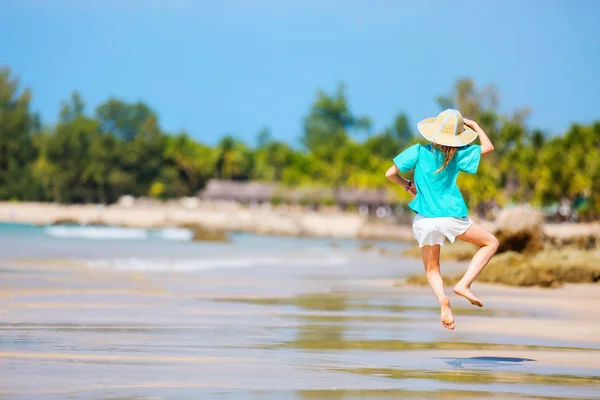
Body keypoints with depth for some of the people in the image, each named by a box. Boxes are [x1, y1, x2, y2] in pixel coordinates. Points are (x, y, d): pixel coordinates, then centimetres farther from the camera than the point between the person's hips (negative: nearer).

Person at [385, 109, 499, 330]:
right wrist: (475, 126, 20)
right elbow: (488, 147, 9)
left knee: (432, 270, 17)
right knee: (491, 243, 18)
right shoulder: (457, 154, 0)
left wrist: (408, 185, 16)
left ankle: (442, 298, -17)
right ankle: (464, 284, 0)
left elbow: (390, 174, -1)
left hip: (425, 219, 2)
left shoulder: (418, 152, 0)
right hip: (452, 217, -2)